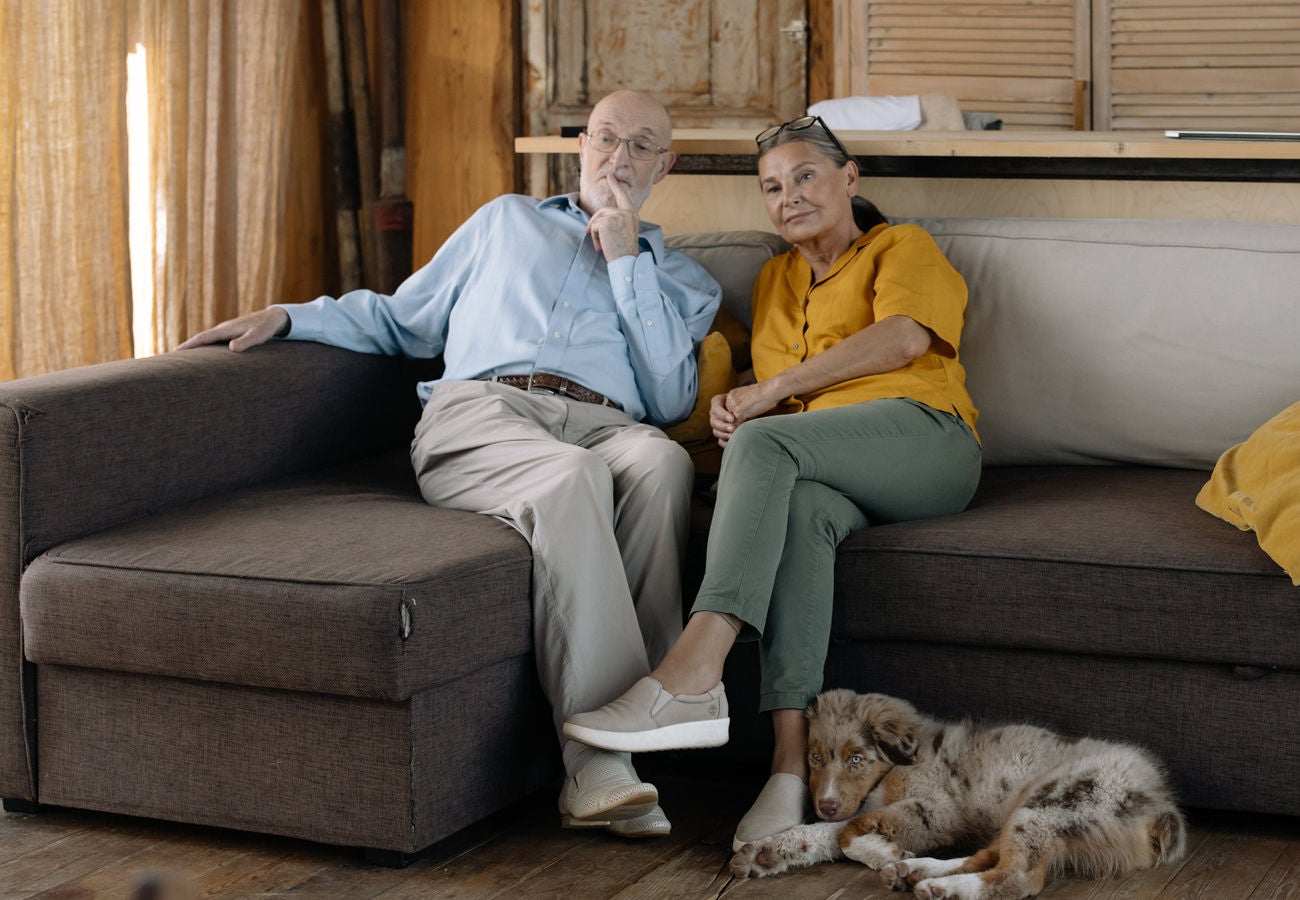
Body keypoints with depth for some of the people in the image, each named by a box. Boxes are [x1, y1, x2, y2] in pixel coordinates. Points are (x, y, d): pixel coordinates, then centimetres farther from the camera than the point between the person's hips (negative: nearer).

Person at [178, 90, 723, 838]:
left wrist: (626, 262, 10)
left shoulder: (683, 280, 30)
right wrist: (288, 317, 19)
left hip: (605, 427, 1)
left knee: (662, 463, -39)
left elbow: (672, 399, 10)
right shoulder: (507, 222, 33)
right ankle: (597, 763, -50)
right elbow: (402, 321, 34)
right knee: (572, 477, -39)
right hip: (480, 412, -1)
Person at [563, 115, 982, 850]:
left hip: (923, 438, -4)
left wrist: (771, 390, -11)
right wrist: (736, 407, 2)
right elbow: (776, 403, 29)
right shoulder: (776, 280, 32)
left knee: (765, 444, -33)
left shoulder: (903, 248, 14)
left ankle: (692, 678, -49)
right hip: (825, 474, 4)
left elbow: (902, 339, -7)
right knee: (799, 511, -36)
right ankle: (792, 757, -52)